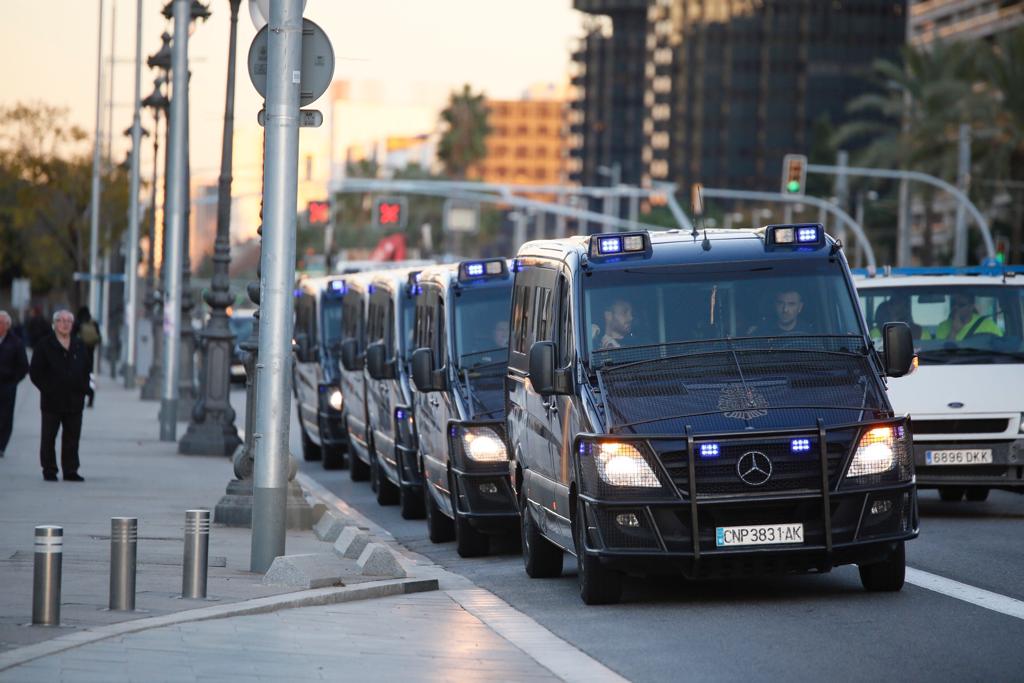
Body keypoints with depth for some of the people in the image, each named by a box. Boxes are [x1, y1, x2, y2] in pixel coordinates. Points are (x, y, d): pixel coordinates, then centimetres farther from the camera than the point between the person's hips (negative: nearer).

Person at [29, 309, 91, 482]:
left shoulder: (79, 346, 12)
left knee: (72, 438, 5)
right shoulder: (45, 346, -2)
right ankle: (49, 471, 8)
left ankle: (70, 471, 10)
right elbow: (35, 372, -4)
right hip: (52, 401, -3)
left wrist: (83, 389, 5)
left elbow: (86, 370, 18)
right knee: (49, 438, 1)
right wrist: (47, 389, -10)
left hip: (74, 401, 4)